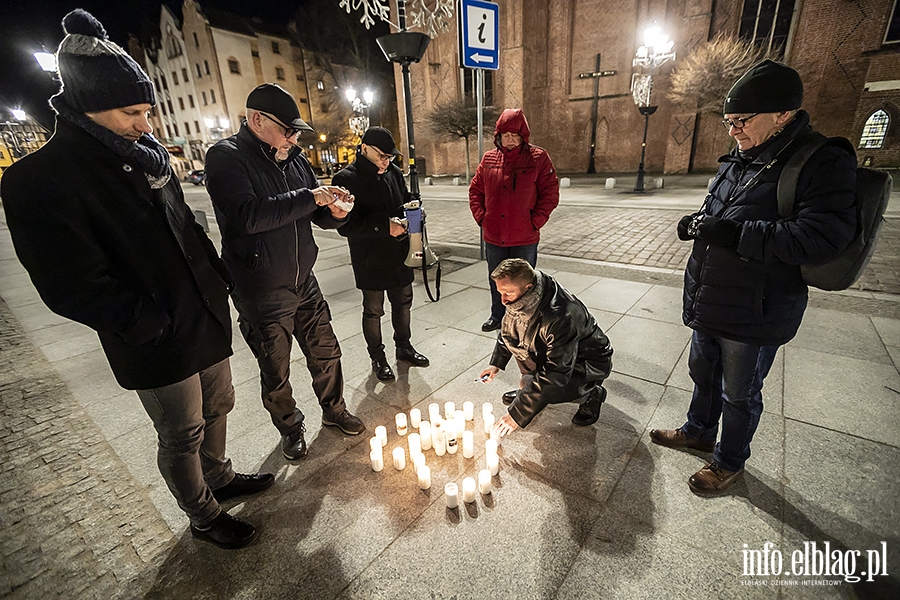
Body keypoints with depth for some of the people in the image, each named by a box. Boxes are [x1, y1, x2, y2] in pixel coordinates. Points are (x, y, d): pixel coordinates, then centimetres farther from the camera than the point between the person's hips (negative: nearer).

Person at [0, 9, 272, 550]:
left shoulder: (146, 155, 9)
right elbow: (73, 286, -19)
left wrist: (218, 279, 8)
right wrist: (153, 325, -19)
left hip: (208, 319, 7)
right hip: (158, 348, -7)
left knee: (217, 407, 23)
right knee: (182, 436, 12)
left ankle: (218, 477, 48)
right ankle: (203, 517, 36)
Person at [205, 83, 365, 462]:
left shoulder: (294, 158, 8)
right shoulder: (226, 157, -11)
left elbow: (316, 216, 13)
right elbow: (247, 216, -27)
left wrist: (333, 211, -10)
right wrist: (309, 197, -24)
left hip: (304, 282, 6)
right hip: (261, 292, -5)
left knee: (326, 353, 17)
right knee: (276, 373, 11)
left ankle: (333, 410, 41)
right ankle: (291, 430, 36)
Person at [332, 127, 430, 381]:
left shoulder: (394, 172, 4)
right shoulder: (346, 179, -14)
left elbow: (406, 202, 19)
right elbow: (346, 226, -20)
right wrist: (385, 227, -26)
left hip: (399, 254, 6)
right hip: (370, 260, -6)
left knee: (403, 302, 18)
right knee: (373, 310, 9)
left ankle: (404, 346, 40)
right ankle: (377, 358, 28)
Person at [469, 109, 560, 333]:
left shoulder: (538, 157, -6)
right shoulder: (489, 159, 4)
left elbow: (550, 194, -7)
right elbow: (475, 190, 11)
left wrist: (534, 222, -12)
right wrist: (481, 218, 1)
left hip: (524, 237, -3)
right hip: (493, 236, 4)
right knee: (496, 280, 18)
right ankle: (497, 317, 38)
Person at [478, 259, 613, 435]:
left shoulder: (561, 317, -39)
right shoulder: (523, 300, -15)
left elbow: (555, 375, -37)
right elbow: (508, 331, 7)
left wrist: (518, 414, -34)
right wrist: (496, 363, -1)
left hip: (591, 361, -7)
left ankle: (591, 394, 1)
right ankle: (528, 390, 10)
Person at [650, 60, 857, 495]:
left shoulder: (823, 164, -15)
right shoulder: (736, 162, 7)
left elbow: (821, 238, -26)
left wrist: (733, 232, -31)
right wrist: (696, 223, -2)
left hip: (755, 315, -7)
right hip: (709, 303, 8)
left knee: (739, 394, 12)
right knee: (703, 373, 24)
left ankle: (729, 462, 37)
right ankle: (699, 431, 49)